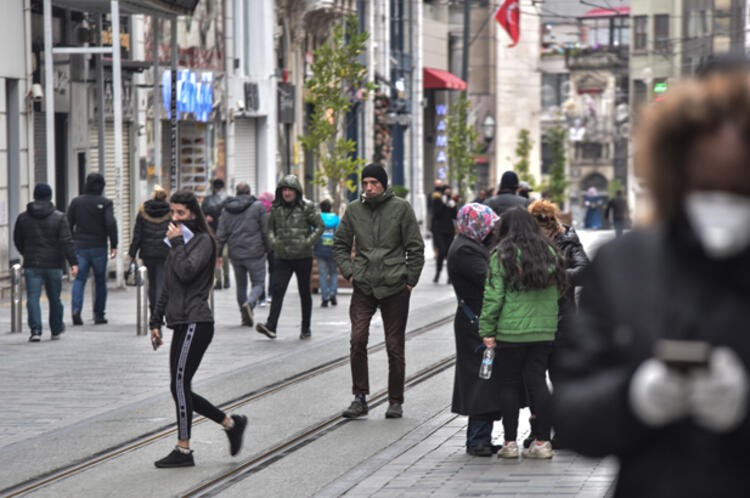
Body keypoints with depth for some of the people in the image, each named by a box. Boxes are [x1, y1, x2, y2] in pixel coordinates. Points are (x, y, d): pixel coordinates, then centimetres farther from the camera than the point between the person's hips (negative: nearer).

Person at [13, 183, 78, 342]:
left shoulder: (23, 217, 3)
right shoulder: (59, 218, -5)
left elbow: (17, 240, 14)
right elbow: (67, 242, -12)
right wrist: (73, 262, -13)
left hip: (31, 265, 0)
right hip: (54, 264, 0)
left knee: (33, 298, -3)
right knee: (54, 299, 14)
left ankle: (36, 329, -19)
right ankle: (56, 330, 26)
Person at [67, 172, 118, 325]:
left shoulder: (76, 202, 4)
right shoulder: (105, 203, -5)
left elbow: (68, 224, 6)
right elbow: (111, 224, -14)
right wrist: (114, 245, -9)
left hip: (80, 247, 2)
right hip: (99, 248, -2)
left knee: (79, 279, 2)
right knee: (100, 281, 10)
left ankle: (76, 309, -20)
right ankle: (99, 315, 12)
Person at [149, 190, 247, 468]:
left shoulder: (202, 241, -5)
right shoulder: (179, 243, 20)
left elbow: (187, 271, -22)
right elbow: (167, 288, 23)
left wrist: (177, 243, -11)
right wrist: (156, 322, 19)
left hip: (195, 323, -9)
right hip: (182, 324, 9)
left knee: (179, 385, -9)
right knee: (180, 389, 6)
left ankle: (183, 450, -3)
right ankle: (231, 423, 17)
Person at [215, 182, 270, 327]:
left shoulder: (227, 209, 7)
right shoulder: (258, 207, -4)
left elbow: (221, 234, 7)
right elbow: (266, 231, -5)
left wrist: (218, 254, 11)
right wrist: (268, 248, 6)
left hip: (235, 254, 4)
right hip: (254, 253, -4)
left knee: (241, 285, 15)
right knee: (258, 283, 3)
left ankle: (245, 317, 15)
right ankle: (249, 303, -26)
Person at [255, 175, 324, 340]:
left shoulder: (307, 207, -4)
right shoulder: (276, 207, 6)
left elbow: (320, 226, -1)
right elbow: (270, 226, 18)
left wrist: (308, 242, -11)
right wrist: (273, 241, 0)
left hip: (303, 257, -2)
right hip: (282, 257, 2)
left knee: (304, 292, 8)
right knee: (278, 290, -11)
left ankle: (306, 328, 18)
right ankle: (271, 326, -18)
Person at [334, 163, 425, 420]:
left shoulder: (401, 208, -2)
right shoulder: (353, 210, 6)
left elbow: (415, 247, 1)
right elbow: (340, 245, 16)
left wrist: (410, 280, -2)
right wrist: (349, 272, 3)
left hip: (395, 287, -2)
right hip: (363, 287, 2)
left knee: (394, 346, 4)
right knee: (357, 339, -12)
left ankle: (395, 401, 15)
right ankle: (360, 397, -3)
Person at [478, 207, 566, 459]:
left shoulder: (502, 255, -6)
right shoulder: (548, 253, 9)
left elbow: (493, 295, -10)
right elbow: (557, 290, 12)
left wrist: (487, 330, -7)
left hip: (510, 332, -4)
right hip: (544, 331, 4)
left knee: (509, 384, 5)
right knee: (538, 382, 7)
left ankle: (510, 442, 6)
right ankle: (543, 442, 6)